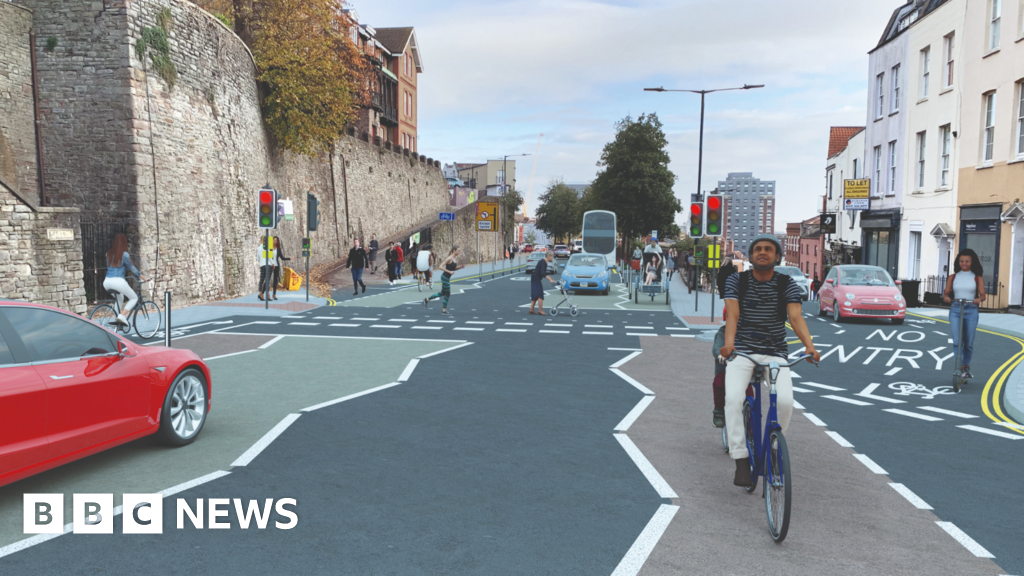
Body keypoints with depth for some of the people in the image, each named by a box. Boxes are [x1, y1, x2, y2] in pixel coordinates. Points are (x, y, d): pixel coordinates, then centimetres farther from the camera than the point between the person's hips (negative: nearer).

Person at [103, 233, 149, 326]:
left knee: (119, 297, 33)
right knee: (134, 298, 11)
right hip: (118, 281, -6)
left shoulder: (108, 254, 13)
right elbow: (131, 268, 5)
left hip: (107, 282, 6)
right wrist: (143, 278, 16)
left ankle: (117, 318, 22)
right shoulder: (124, 254, -3)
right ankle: (122, 316, -9)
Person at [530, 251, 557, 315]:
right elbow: (542, 273, -28)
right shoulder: (543, 262, -18)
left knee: (535, 295, 12)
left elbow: (544, 273, 23)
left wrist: (550, 278, 22)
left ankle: (531, 309, 13)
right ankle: (540, 310, -8)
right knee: (540, 295, -9)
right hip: (536, 279, -10)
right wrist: (550, 279, -32)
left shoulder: (545, 262, 12)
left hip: (535, 279, 10)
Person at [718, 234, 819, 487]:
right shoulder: (736, 281, 1)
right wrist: (728, 343, -32)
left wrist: (809, 345, -31)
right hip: (742, 351, -1)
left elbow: (796, 317, -12)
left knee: (785, 400, -22)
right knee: (734, 397, -25)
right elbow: (732, 314, -13)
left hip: (776, 354, 1)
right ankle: (741, 460, -16)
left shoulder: (787, 284, 3)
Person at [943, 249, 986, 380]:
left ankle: (966, 367, 24)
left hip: (971, 310, 0)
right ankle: (961, 368, -11)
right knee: (957, 341, -12)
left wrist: (979, 299, -23)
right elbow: (946, 293, 8)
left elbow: (982, 294, -1)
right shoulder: (953, 277, 9)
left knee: (969, 343, 4)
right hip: (955, 310, 0)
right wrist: (946, 298, -16)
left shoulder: (977, 278, 6)